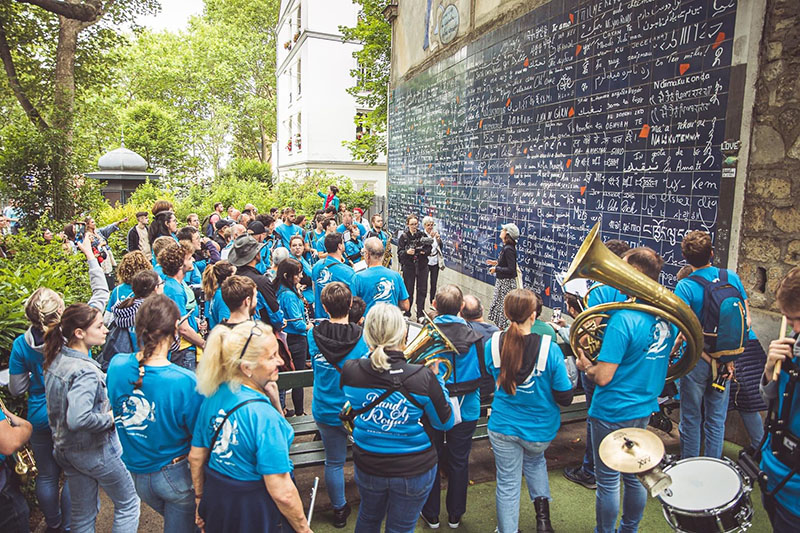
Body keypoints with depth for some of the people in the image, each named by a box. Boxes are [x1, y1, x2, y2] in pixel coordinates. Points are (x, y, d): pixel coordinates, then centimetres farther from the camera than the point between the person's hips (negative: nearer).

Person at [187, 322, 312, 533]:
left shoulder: (213, 396, -9)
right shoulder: (263, 416, -30)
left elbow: (196, 457, 3)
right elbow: (282, 493, -27)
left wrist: (200, 499, 18)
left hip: (215, 502, 6)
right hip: (257, 514, -6)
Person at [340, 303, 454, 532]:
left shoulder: (349, 372, -20)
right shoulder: (423, 377, -27)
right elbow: (446, 423, -10)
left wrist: (373, 355, 6)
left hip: (367, 466, 3)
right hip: (414, 470, -2)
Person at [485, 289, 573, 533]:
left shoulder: (492, 344, -15)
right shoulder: (549, 349, -23)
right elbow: (565, 398, -15)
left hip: (503, 427, 0)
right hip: (539, 430, 0)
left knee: (508, 483, 18)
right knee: (534, 460, 34)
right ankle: (542, 507, 24)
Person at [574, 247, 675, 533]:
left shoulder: (623, 319, -27)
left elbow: (603, 378, -25)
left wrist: (584, 364, -5)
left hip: (613, 412, -8)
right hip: (645, 408, 8)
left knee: (608, 482, 10)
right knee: (635, 475, 23)